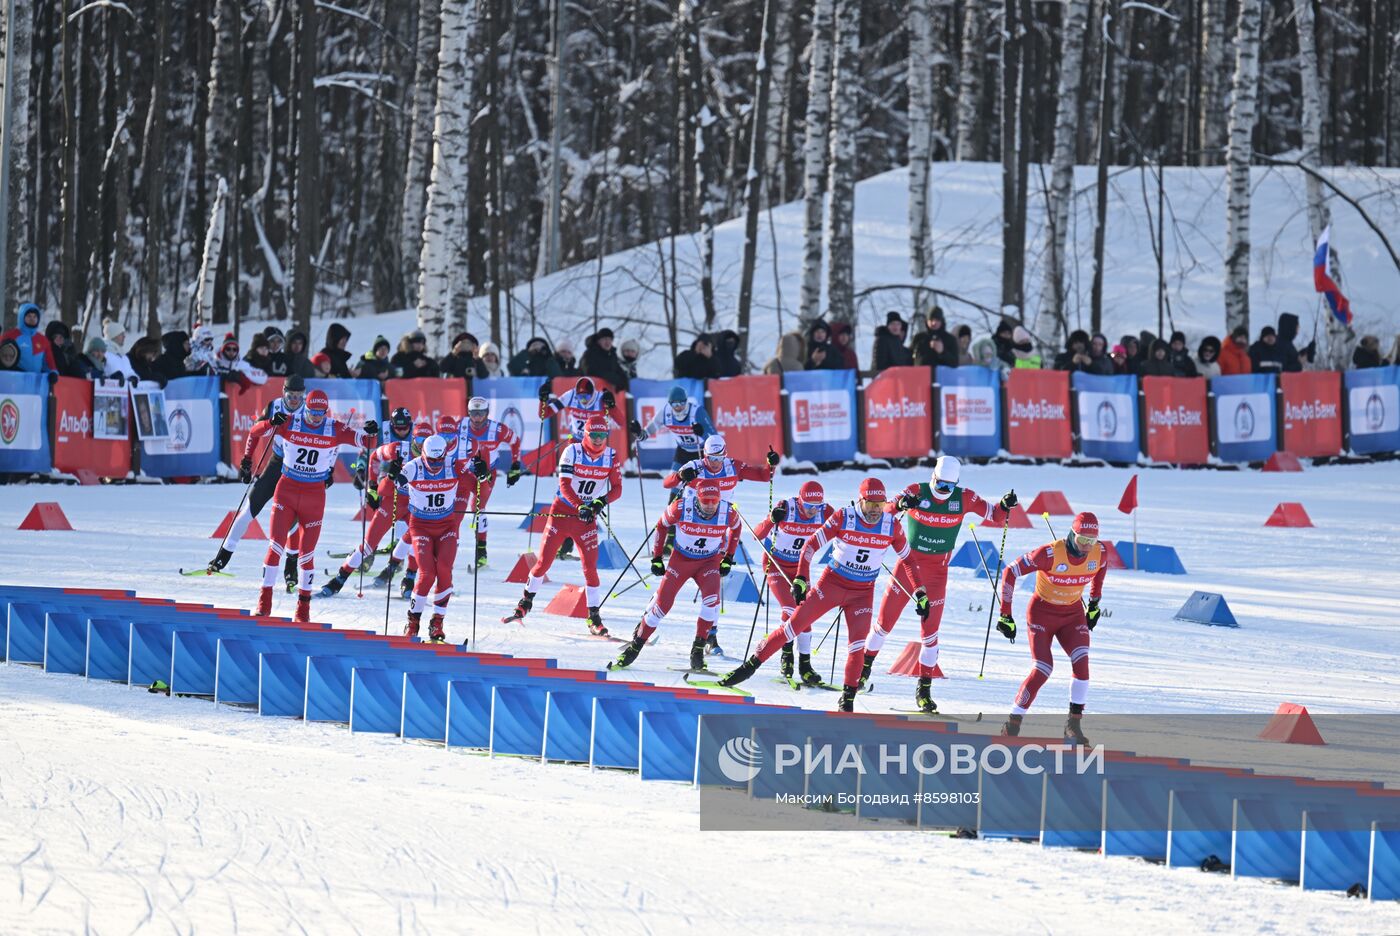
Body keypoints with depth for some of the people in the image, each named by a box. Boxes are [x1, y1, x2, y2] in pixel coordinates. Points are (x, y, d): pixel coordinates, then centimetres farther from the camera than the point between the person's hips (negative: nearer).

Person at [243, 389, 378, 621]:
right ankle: (264, 602, -1)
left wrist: (370, 431, -27)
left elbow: (363, 440, -5)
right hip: (287, 490, 0)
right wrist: (246, 461, -1)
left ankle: (303, 607, 20)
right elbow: (255, 431, 4)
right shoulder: (289, 423, -8)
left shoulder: (335, 430, -8)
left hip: (314, 496, 0)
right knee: (276, 546, -9)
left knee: (307, 553, 6)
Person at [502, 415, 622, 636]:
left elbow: (617, 489, -2)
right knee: (544, 560, 1)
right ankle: (525, 603, 20)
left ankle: (594, 618, 3)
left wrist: (601, 502, -22)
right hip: (562, 509, -1)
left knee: (590, 566, -4)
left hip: (587, 517, 1)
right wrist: (581, 506, -31)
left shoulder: (612, 457, -4)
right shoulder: (572, 452, -13)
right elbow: (564, 486, -18)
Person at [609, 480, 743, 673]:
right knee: (662, 603, -5)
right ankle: (635, 646, 15)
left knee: (711, 599, -26)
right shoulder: (681, 509, -25)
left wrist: (728, 559, 6)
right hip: (681, 559, 0)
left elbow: (735, 528, 5)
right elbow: (662, 525, -4)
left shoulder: (728, 513, -20)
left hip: (709, 562, 0)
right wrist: (656, 558, 0)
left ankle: (698, 651, -13)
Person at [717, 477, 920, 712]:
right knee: (795, 624, -4)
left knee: (857, 643, -12)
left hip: (862, 593, 1)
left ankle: (848, 698, 0)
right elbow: (811, 545, -13)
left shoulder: (892, 526, -8)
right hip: (832, 583, -1)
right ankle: (751, 664, 5)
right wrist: (800, 578, -22)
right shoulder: (844, 518, -16)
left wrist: (919, 593, 5)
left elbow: (908, 558, 6)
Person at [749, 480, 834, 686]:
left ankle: (805, 664, 7)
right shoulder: (786, 508, -27)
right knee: (790, 609, -19)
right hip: (775, 564, -4)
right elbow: (758, 535, -33)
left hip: (800, 567, 4)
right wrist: (771, 520, -53)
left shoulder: (825, 512, -17)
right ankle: (786, 653, 2)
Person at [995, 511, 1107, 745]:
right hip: (1042, 613, -4)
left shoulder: (1098, 554, -13)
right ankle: (1012, 725, -3)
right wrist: (1006, 615, -18)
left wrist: (1094, 603, 18)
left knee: (1081, 662, -20)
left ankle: (1074, 725, -10)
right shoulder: (1050, 554, -27)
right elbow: (1010, 572, -20)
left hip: (1073, 614, 4)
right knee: (1043, 670, -17)